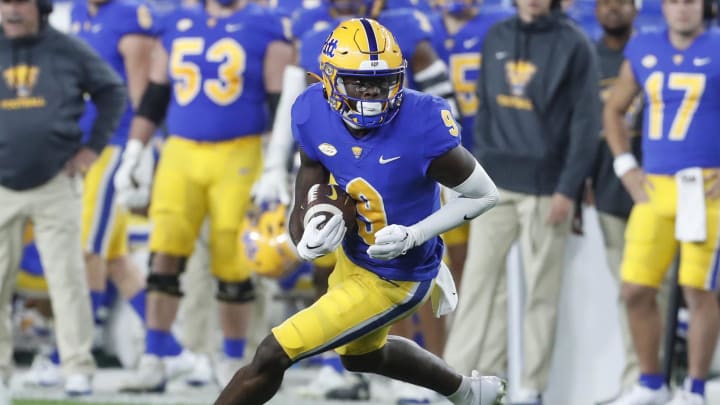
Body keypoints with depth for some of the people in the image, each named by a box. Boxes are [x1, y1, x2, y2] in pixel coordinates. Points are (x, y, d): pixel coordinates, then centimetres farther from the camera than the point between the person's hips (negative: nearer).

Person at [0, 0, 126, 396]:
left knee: (67, 277, -3)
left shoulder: (69, 51, -1)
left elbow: (112, 92, 12)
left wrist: (94, 145, 4)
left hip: (54, 183, -1)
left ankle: (78, 367, 0)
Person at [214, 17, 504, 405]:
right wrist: (308, 242, -31)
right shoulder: (316, 116, -16)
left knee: (273, 355, -8)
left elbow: (484, 195, -17)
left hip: (392, 281, -7)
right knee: (362, 356, 34)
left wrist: (412, 237, -26)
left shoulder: (421, 128, -31)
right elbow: (304, 205, -7)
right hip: (352, 257, 7)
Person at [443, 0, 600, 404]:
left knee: (541, 290, 2)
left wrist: (567, 189, -11)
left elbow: (586, 122, -7)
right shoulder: (496, 38, 10)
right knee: (480, 280, 2)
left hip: (545, 186, -4)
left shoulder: (573, 44, -5)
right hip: (495, 183, 4)